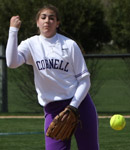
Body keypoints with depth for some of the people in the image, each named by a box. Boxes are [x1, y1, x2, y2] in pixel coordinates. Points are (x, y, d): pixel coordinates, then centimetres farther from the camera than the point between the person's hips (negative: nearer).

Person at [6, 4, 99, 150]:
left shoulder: (69, 45, 0)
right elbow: (12, 62, -18)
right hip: (52, 110, 0)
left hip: (79, 104, 0)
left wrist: (73, 106, -12)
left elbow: (84, 79, 0)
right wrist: (13, 30, -19)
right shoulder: (31, 44, 2)